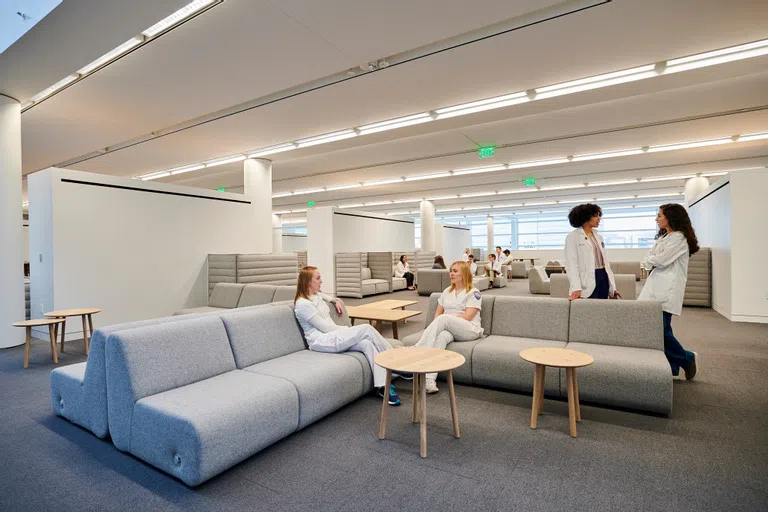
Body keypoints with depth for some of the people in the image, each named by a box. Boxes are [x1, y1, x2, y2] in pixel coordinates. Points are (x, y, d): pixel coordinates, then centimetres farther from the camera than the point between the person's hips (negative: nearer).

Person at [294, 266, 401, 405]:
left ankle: (383, 386, -23)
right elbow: (325, 327, -14)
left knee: (366, 343, -21)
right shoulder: (302, 304, -12)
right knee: (366, 328, -23)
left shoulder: (316, 295, 14)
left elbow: (324, 295, 42)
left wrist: (335, 301, 23)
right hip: (321, 342, -8)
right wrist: (347, 329, -4)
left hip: (332, 337, 9)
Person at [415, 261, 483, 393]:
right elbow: (437, 313, 16)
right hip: (448, 328, 4)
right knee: (442, 336, -35)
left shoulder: (473, 293, 2)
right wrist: (436, 326, -6)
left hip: (469, 330, -4)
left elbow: (467, 316, -9)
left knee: (444, 319, -34)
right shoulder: (447, 291, 21)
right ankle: (429, 378, -49)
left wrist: (445, 318, -11)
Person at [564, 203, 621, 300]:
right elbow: (571, 264, -14)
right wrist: (576, 288, -26)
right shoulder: (573, 237, -4)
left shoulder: (598, 237, 16)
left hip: (603, 279, 7)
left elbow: (605, 262, 17)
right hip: (588, 283, -7)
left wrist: (612, 288, 12)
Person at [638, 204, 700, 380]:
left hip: (667, 289, -9)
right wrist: (648, 262, -5)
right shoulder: (663, 237, 21)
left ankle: (687, 358, 14)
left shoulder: (679, 238, -8)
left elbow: (661, 260, -15)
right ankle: (672, 366, 17)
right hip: (655, 287, 9)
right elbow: (649, 258, 16)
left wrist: (648, 261, 4)